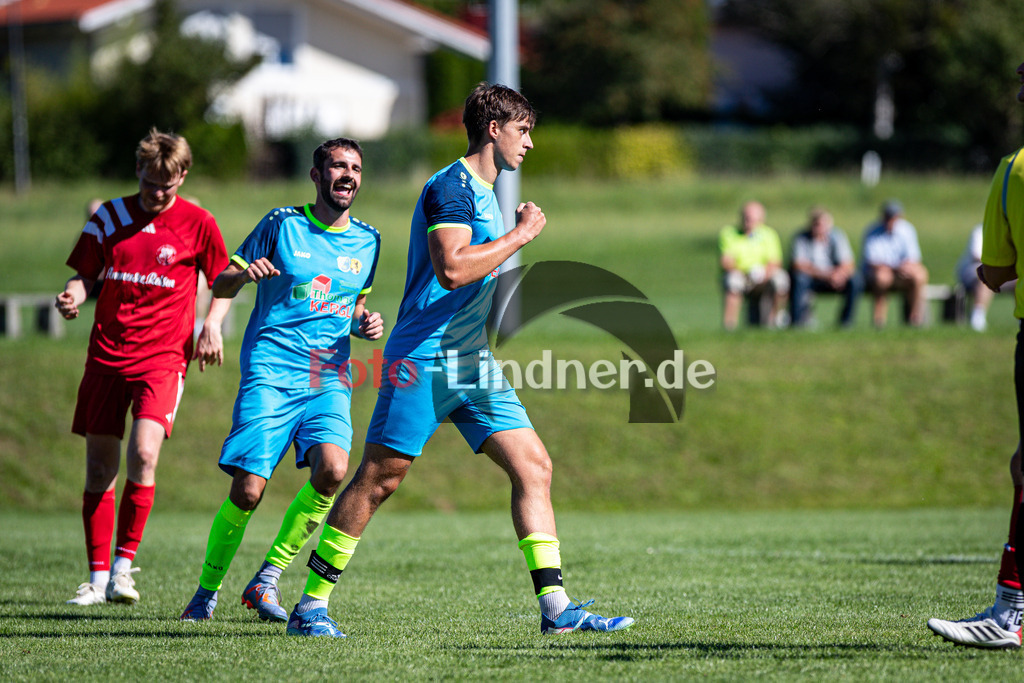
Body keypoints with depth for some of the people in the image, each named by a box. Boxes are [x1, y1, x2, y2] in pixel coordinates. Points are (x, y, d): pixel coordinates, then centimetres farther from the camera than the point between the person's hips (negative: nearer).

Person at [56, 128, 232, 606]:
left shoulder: (198, 224, 0)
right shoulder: (109, 217, 7)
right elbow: (86, 275, 14)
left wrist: (212, 325, -4)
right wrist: (72, 297, -8)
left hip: (163, 357, -3)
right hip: (106, 355, 3)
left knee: (143, 454, -21)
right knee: (99, 467, 3)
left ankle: (124, 565, -7)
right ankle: (98, 578, 13)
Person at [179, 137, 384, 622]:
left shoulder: (367, 240, 13)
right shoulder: (283, 224, 1)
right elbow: (220, 286, 5)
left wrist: (365, 325, 6)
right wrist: (244, 274, -17)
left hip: (330, 377, 3)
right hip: (270, 373, -3)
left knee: (332, 468, -23)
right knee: (247, 490, -12)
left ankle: (266, 581, -7)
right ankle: (207, 590, 12)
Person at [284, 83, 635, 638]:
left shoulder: (485, 193, 19)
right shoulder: (450, 186, -12)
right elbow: (450, 269, -26)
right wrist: (519, 235, -17)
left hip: (475, 363, 9)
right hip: (424, 360, -9)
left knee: (533, 467, -1)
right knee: (379, 477, -5)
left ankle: (555, 608, -3)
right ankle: (311, 606, 4)